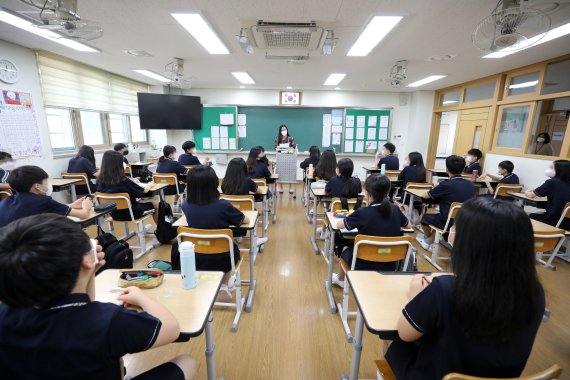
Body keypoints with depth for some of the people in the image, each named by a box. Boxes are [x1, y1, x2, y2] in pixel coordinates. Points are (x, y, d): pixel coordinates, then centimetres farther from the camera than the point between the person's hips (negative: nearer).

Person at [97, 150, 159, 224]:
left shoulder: (100, 180, -11)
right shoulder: (123, 180, -28)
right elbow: (144, 190, -12)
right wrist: (150, 184, 8)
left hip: (113, 213, 6)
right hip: (129, 212, -6)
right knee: (155, 201, 13)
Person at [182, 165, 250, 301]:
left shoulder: (186, 206, -13)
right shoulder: (223, 205, -24)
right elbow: (246, 220, -6)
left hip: (195, 260, 4)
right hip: (221, 260, -3)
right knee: (233, 248, 30)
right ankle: (224, 286, 36)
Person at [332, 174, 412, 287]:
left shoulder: (362, 213, -24)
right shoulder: (395, 210, -10)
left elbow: (339, 224, -8)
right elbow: (409, 226, 10)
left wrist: (350, 218, 10)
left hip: (364, 267, -4)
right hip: (390, 267, 5)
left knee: (346, 250, 27)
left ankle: (340, 279, 52)